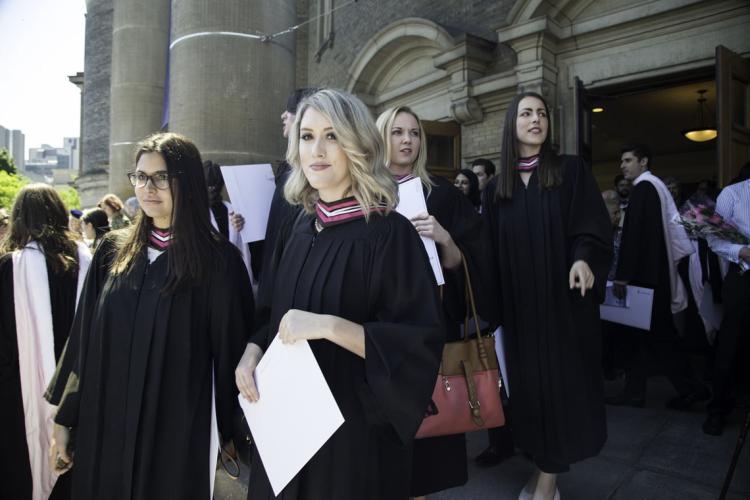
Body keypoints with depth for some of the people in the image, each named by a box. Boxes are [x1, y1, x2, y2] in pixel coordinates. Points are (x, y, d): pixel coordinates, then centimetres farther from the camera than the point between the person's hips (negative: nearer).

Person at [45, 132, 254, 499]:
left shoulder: (218, 259, -12)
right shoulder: (113, 251, 2)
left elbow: (230, 350, -9)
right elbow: (83, 339, 6)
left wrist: (231, 432, -4)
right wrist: (65, 417, 7)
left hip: (178, 427, -4)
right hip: (105, 422, 4)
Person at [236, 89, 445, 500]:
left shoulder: (389, 234, -17)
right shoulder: (297, 229, 2)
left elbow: (421, 342, -20)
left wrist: (330, 326, -28)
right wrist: (253, 350, -6)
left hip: (355, 425, -6)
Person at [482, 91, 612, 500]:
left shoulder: (572, 171, 0)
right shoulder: (497, 187, 8)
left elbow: (593, 228, -6)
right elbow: (491, 250, 8)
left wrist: (583, 259, -28)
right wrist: (493, 305, 3)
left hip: (563, 300, -2)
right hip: (519, 304, 3)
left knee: (560, 381, 2)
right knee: (529, 381, 9)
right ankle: (544, 466, 26)